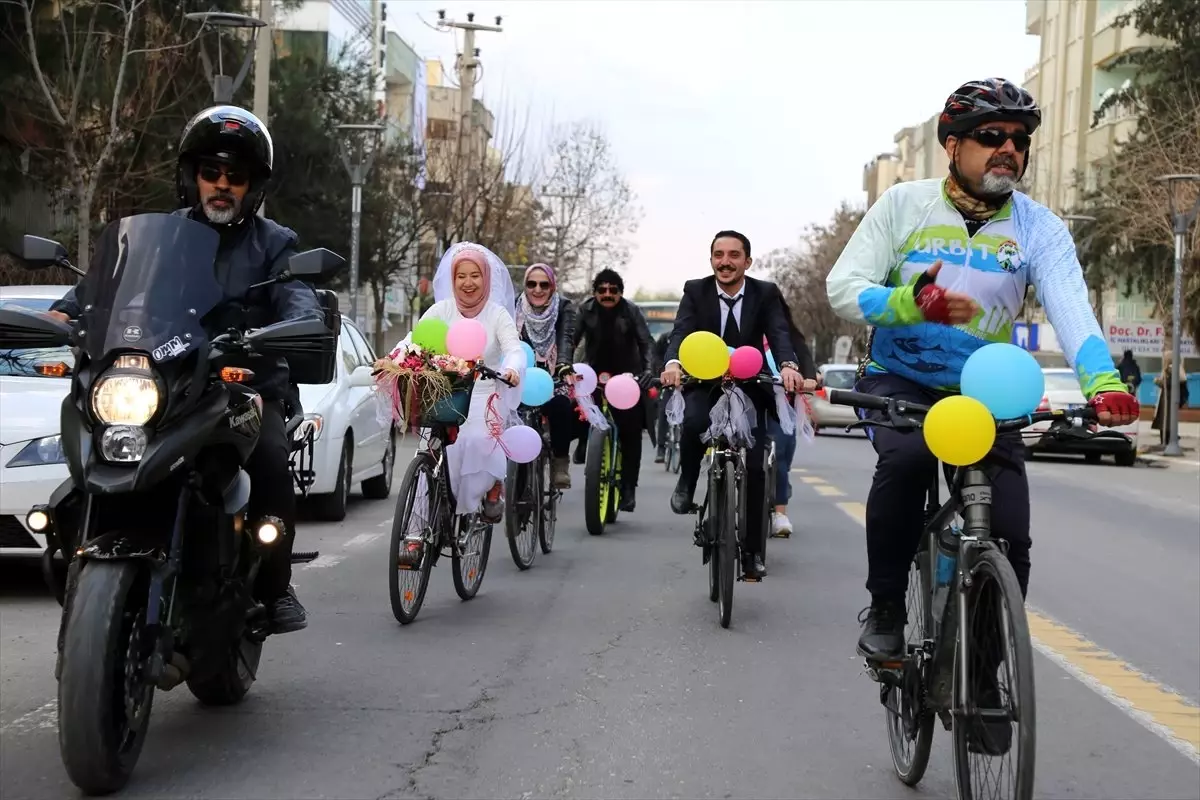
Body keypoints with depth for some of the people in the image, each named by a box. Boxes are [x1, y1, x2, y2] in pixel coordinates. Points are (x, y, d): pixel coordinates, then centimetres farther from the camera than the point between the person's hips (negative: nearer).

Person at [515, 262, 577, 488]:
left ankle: (560, 460, -15)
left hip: (553, 378, -2)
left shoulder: (564, 307, -3)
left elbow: (566, 339, -19)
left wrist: (564, 367, -40)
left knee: (560, 405, -32)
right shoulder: (516, 307, 3)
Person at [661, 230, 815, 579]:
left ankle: (752, 551, 8)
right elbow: (681, 332, -21)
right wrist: (673, 363, -44)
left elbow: (779, 333, -21)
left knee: (754, 468, -5)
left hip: (749, 387, 1)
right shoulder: (695, 291, -7)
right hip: (704, 383, -1)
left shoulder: (765, 293, -7)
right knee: (693, 422, -34)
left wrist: (788, 365, -44)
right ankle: (687, 482, -5)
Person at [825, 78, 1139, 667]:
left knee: (1008, 538, -12)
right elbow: (843, 288, -12)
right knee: (907, 457, -35)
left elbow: (1071, 307, -21)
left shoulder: (1038, 228, -5)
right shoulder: (905, 205, -6)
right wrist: (911, 303, -32)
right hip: (898, 380, -1)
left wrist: (1103, 381, -40)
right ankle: (885, 608, -15)